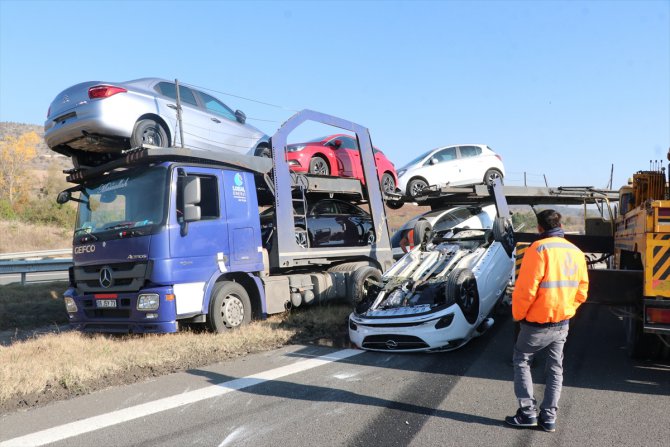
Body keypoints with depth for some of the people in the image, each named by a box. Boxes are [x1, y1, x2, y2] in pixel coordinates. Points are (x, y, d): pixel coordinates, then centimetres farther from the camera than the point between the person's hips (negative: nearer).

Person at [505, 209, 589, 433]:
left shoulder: (539, 249, -18)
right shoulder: (576, 252, 4)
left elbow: (526, 289, -21)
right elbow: (581, 291, 9)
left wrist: (518, 314, -7)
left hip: (537, 323, -6)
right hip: (562, 323, 6)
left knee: (521, 361, 13)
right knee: (555, 368, 16)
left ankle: (528, 412, 11)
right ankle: (549, 418, 22)